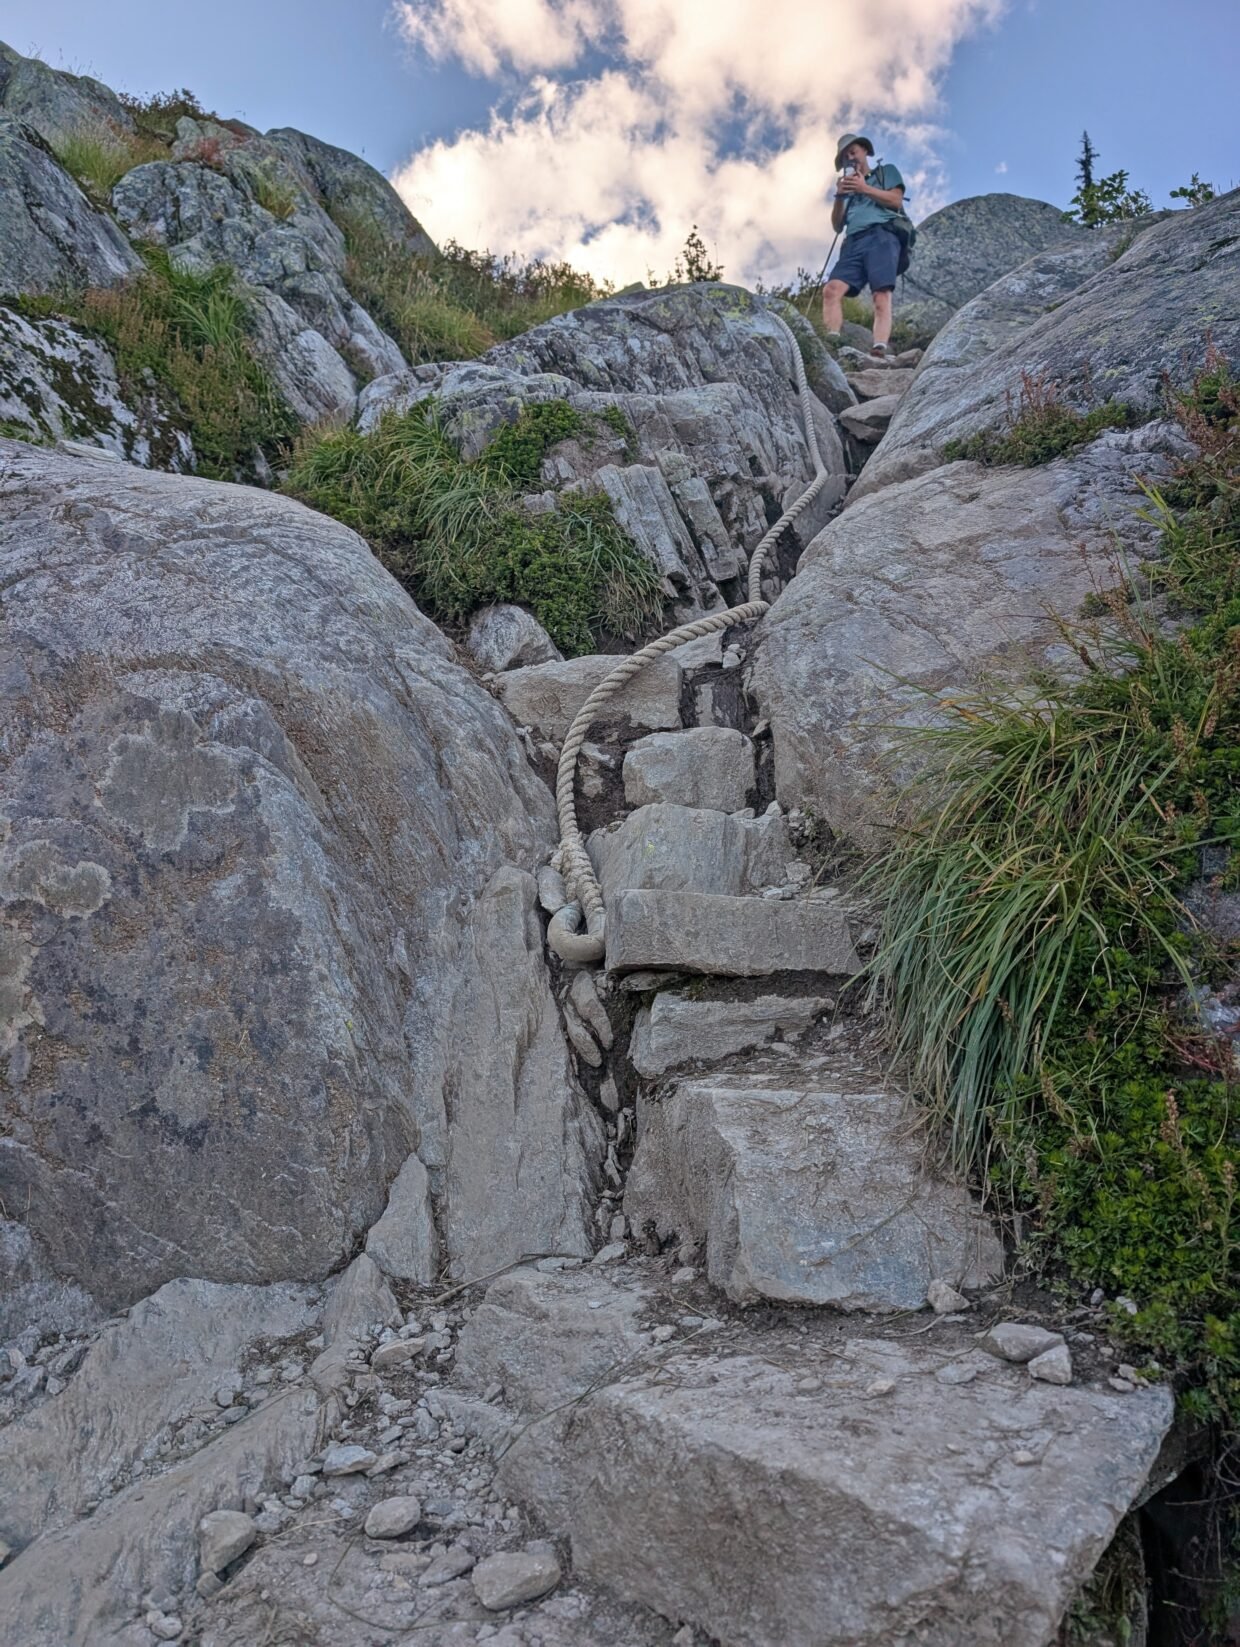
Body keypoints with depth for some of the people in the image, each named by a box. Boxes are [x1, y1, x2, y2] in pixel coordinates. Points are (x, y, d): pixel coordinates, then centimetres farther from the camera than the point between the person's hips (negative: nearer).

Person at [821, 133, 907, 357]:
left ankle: (879, 350, -43)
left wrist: (865, 189, 3)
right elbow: (837, 226, 24)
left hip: (881, 236, -4)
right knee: (832, 289, -23)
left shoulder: (886, 171, 25)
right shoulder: (849, 188, 34)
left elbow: (896, 200, 7)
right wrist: (839, 197, 8)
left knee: (882, 295, -24)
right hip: (853, 242, 4)